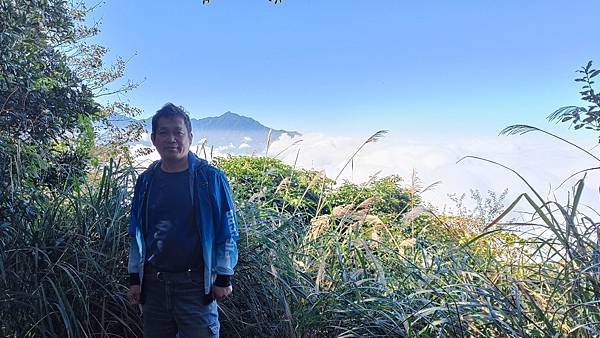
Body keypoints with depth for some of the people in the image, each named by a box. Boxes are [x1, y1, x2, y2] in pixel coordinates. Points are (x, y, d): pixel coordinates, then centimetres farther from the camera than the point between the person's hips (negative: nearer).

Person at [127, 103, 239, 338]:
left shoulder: (210, 178, -8)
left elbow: (227, 232, -6)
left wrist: (223, 278, -5)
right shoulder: (146, 181, 5)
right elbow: (137, 234, 12)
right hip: (153, 283, 5)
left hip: (196, 284, -4)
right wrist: (135, 278, 11)